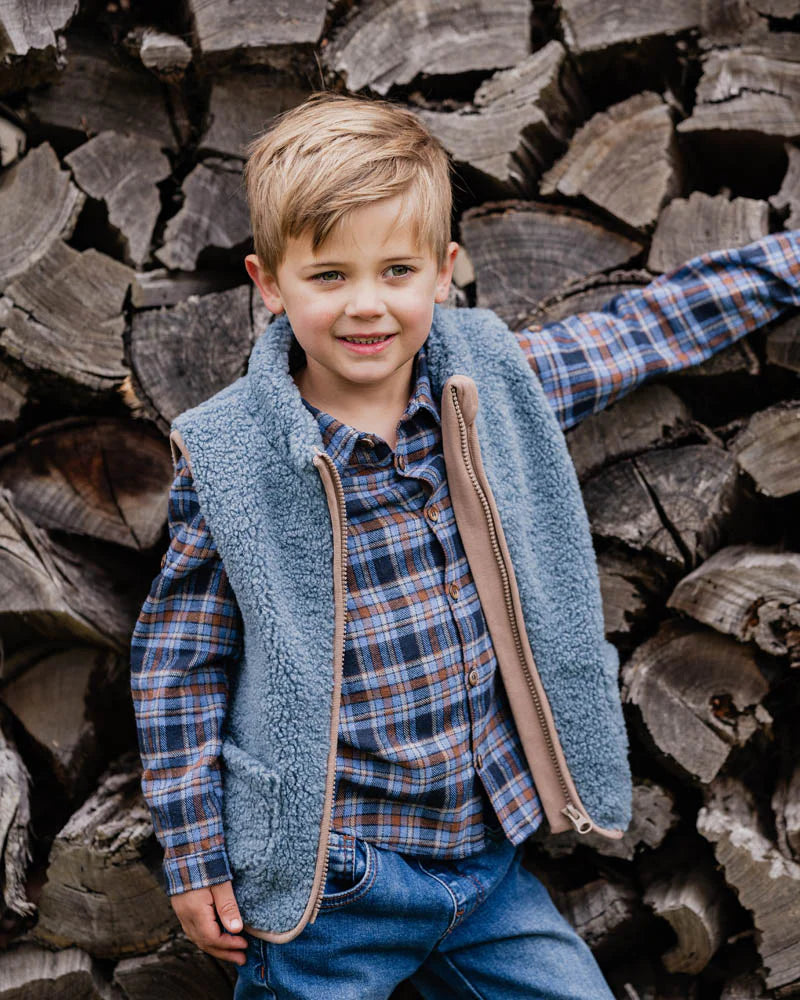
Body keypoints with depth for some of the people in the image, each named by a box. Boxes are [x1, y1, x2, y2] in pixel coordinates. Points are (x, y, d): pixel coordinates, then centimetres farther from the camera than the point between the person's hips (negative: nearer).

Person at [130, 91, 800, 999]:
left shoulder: (496, 384, -5)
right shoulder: (229, 456, -14)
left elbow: (648, 327, 8)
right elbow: (176, 661, -6)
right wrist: (193, 856, -4)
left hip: (488, 854, 4)